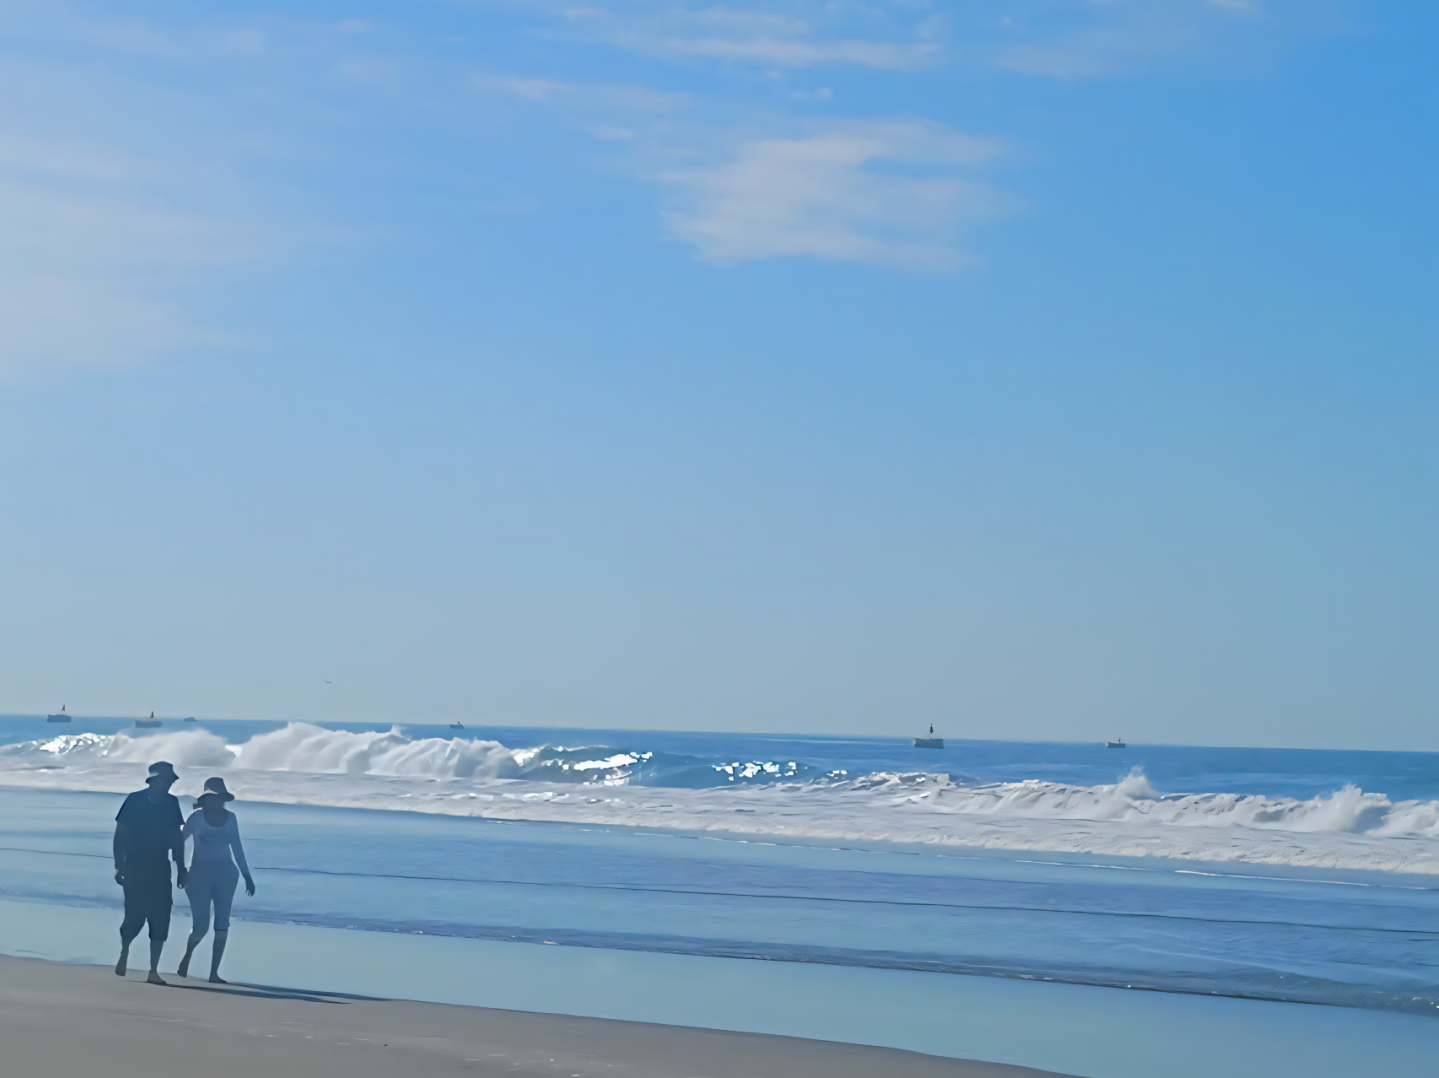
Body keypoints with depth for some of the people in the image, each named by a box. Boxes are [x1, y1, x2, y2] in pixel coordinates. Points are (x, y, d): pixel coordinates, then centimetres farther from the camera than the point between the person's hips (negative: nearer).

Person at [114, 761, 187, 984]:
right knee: (135, 916, -7)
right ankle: (124, 953, 15)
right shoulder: (135, 800, -4)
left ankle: (153, 971, 1)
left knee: (160, 921, -2)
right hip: (135, 868, -3)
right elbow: (120, 834, -3)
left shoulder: (171, 803, 6)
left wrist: (181, 869, 8)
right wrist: (119, 866, -8)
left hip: (160, 870, 3)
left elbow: (176, 838, 11)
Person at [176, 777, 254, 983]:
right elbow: (179, 841, -2)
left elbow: (237, 848, 12)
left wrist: (247, 876, 11)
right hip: (200, 872, -4)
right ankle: (186, 957, 23)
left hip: (225, 873, 4)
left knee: (222, 923, -4)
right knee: (200, 925, -6)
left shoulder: (230, 817, 7)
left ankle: (214, 972, -1)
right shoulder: (197, 816, -4)